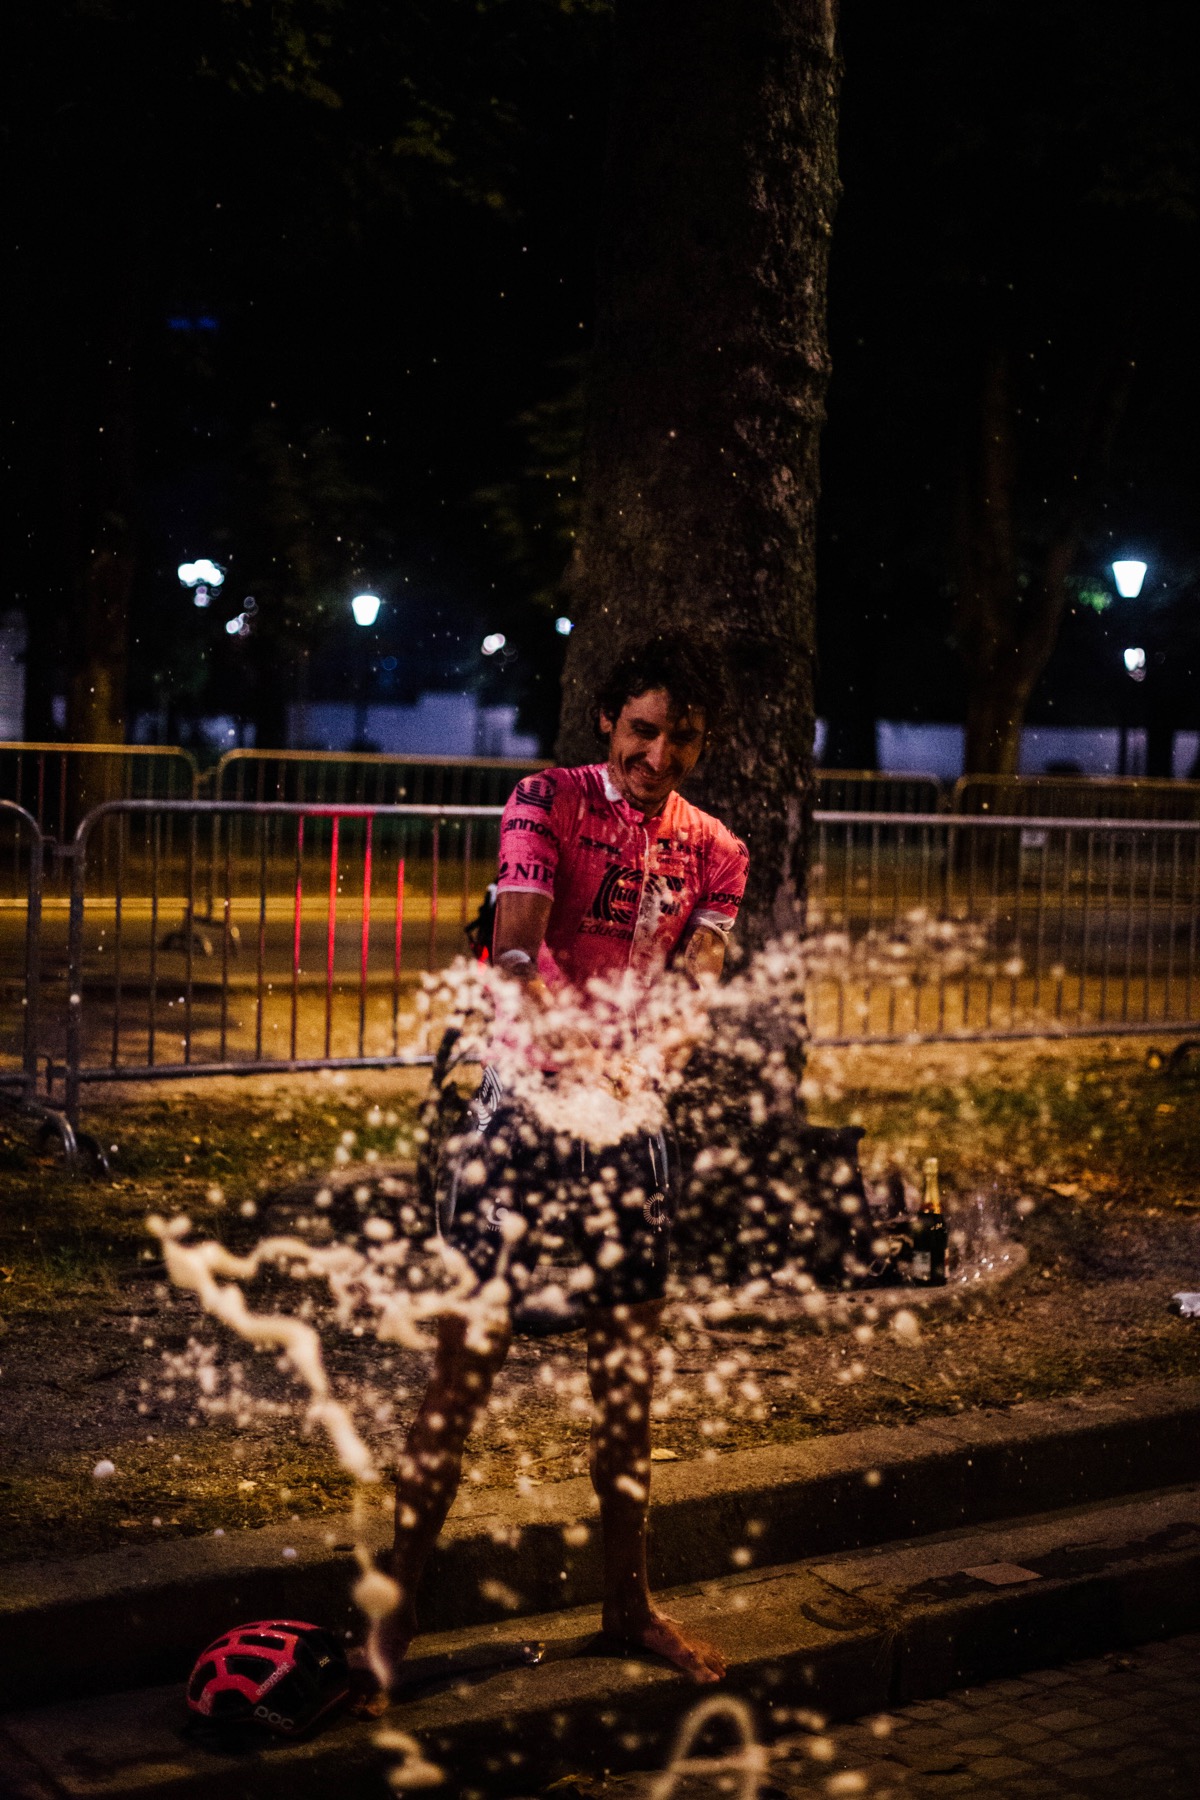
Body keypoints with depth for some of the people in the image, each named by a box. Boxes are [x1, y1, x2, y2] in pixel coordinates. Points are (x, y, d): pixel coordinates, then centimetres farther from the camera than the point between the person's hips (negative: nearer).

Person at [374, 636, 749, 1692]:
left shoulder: (714, 852, 9)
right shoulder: (548, 800, -3)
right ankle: (397, 1598, 4)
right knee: (469, 1356, -7)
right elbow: (518, 930, -19)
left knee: (628, 1368, 11)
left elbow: (698, 976, -5)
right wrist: (531, 987, -41)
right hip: (529, 1098, -4)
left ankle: (629, 1600, 26)